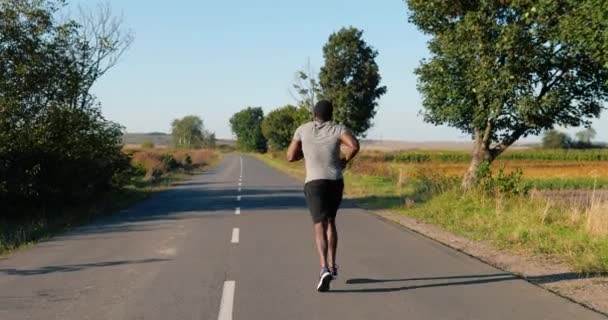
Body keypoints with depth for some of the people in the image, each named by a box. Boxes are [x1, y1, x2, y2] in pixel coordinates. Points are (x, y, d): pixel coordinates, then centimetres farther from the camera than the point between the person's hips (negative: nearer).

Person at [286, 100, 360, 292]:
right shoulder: (338, 129, 5)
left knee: (319, 227, -10)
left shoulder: (303, 129, 7)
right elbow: (355, 145, -15)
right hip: (336, 182, 2)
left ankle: (325, 269, -30)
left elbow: (291, 157, 9)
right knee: (330, 221, 22)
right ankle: (332, 265, 23)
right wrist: (345, 160, 3)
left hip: (314, 183, -2)